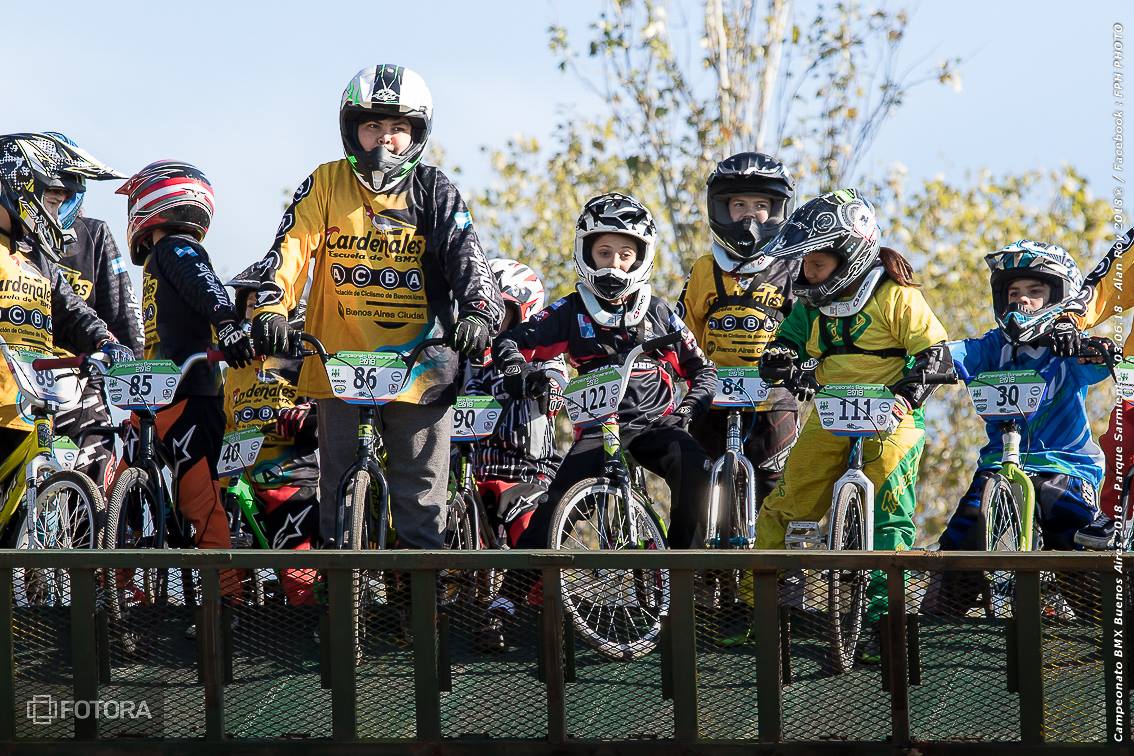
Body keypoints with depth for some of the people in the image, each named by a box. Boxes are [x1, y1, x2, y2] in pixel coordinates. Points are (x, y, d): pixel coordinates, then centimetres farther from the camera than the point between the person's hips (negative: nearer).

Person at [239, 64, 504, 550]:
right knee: (340, 494, 4)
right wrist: (270, 309, -21)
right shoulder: (326, 185, 6)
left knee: (422, 500, 1)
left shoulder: (435, 193, 6)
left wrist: (478, 312, -24)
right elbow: (291, 249, -3)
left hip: (420, 370, 0)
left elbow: (466, 258, -4)